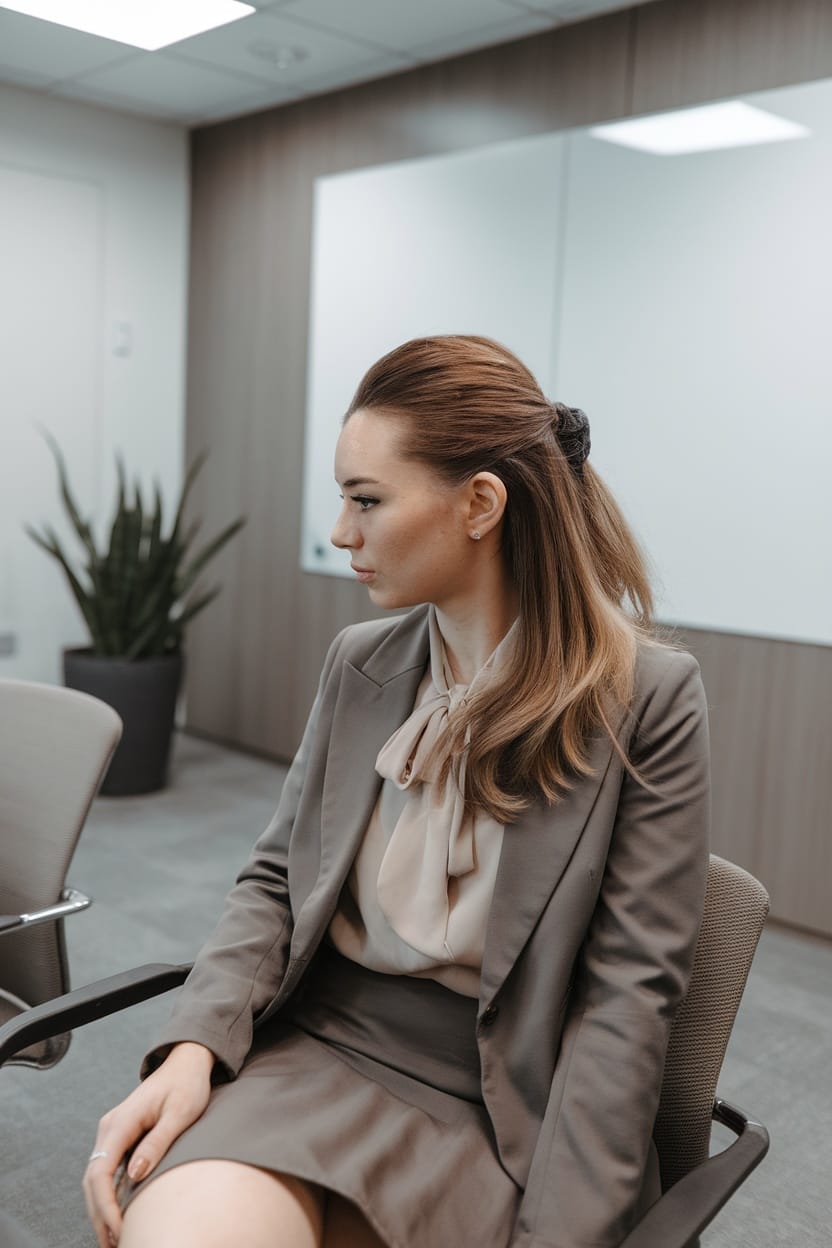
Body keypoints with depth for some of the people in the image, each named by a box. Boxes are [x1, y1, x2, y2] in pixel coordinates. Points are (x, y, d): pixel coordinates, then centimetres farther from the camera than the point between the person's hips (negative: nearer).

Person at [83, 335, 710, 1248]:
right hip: (312, 1047, 3)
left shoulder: (648, 696, -9)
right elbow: (275, 879, 8)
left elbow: (628, 992, -10)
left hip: (492, 1109, -3)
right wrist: (196, 1044, -8)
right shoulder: (357, 663, 5)